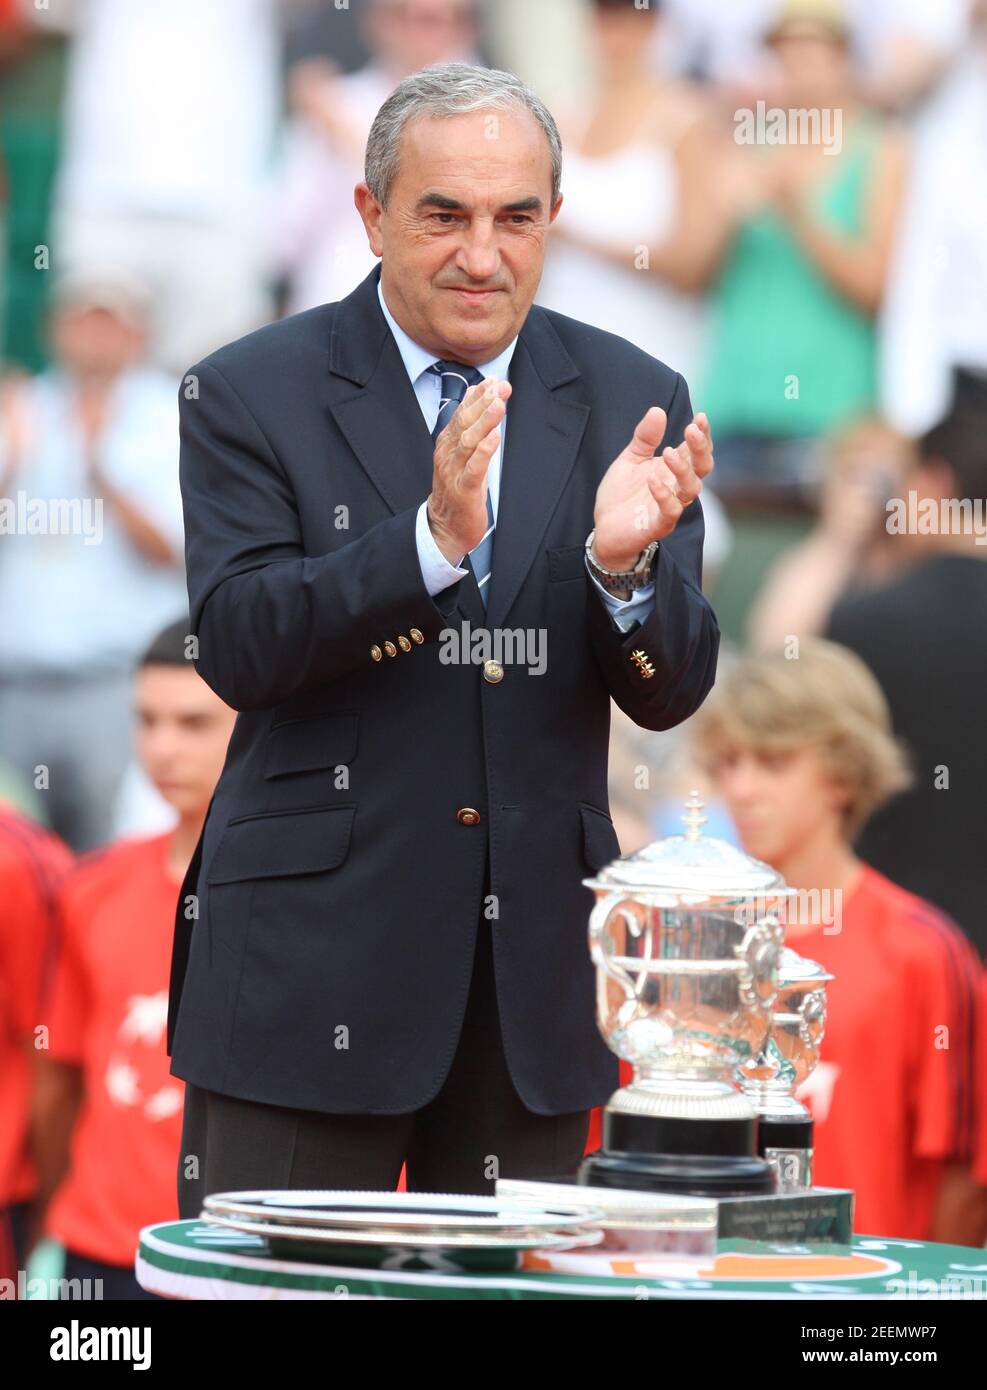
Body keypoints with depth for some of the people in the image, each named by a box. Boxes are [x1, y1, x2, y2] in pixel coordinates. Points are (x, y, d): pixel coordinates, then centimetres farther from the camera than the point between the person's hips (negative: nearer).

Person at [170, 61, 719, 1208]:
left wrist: (625, 562, -20)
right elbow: (236, 647, -13)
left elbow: (668, 694, 2)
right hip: (315, 963, -3)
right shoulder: (250, 395, -2)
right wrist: (432, 541, -27)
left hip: (536, 972, 3)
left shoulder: (630, 405, 6)